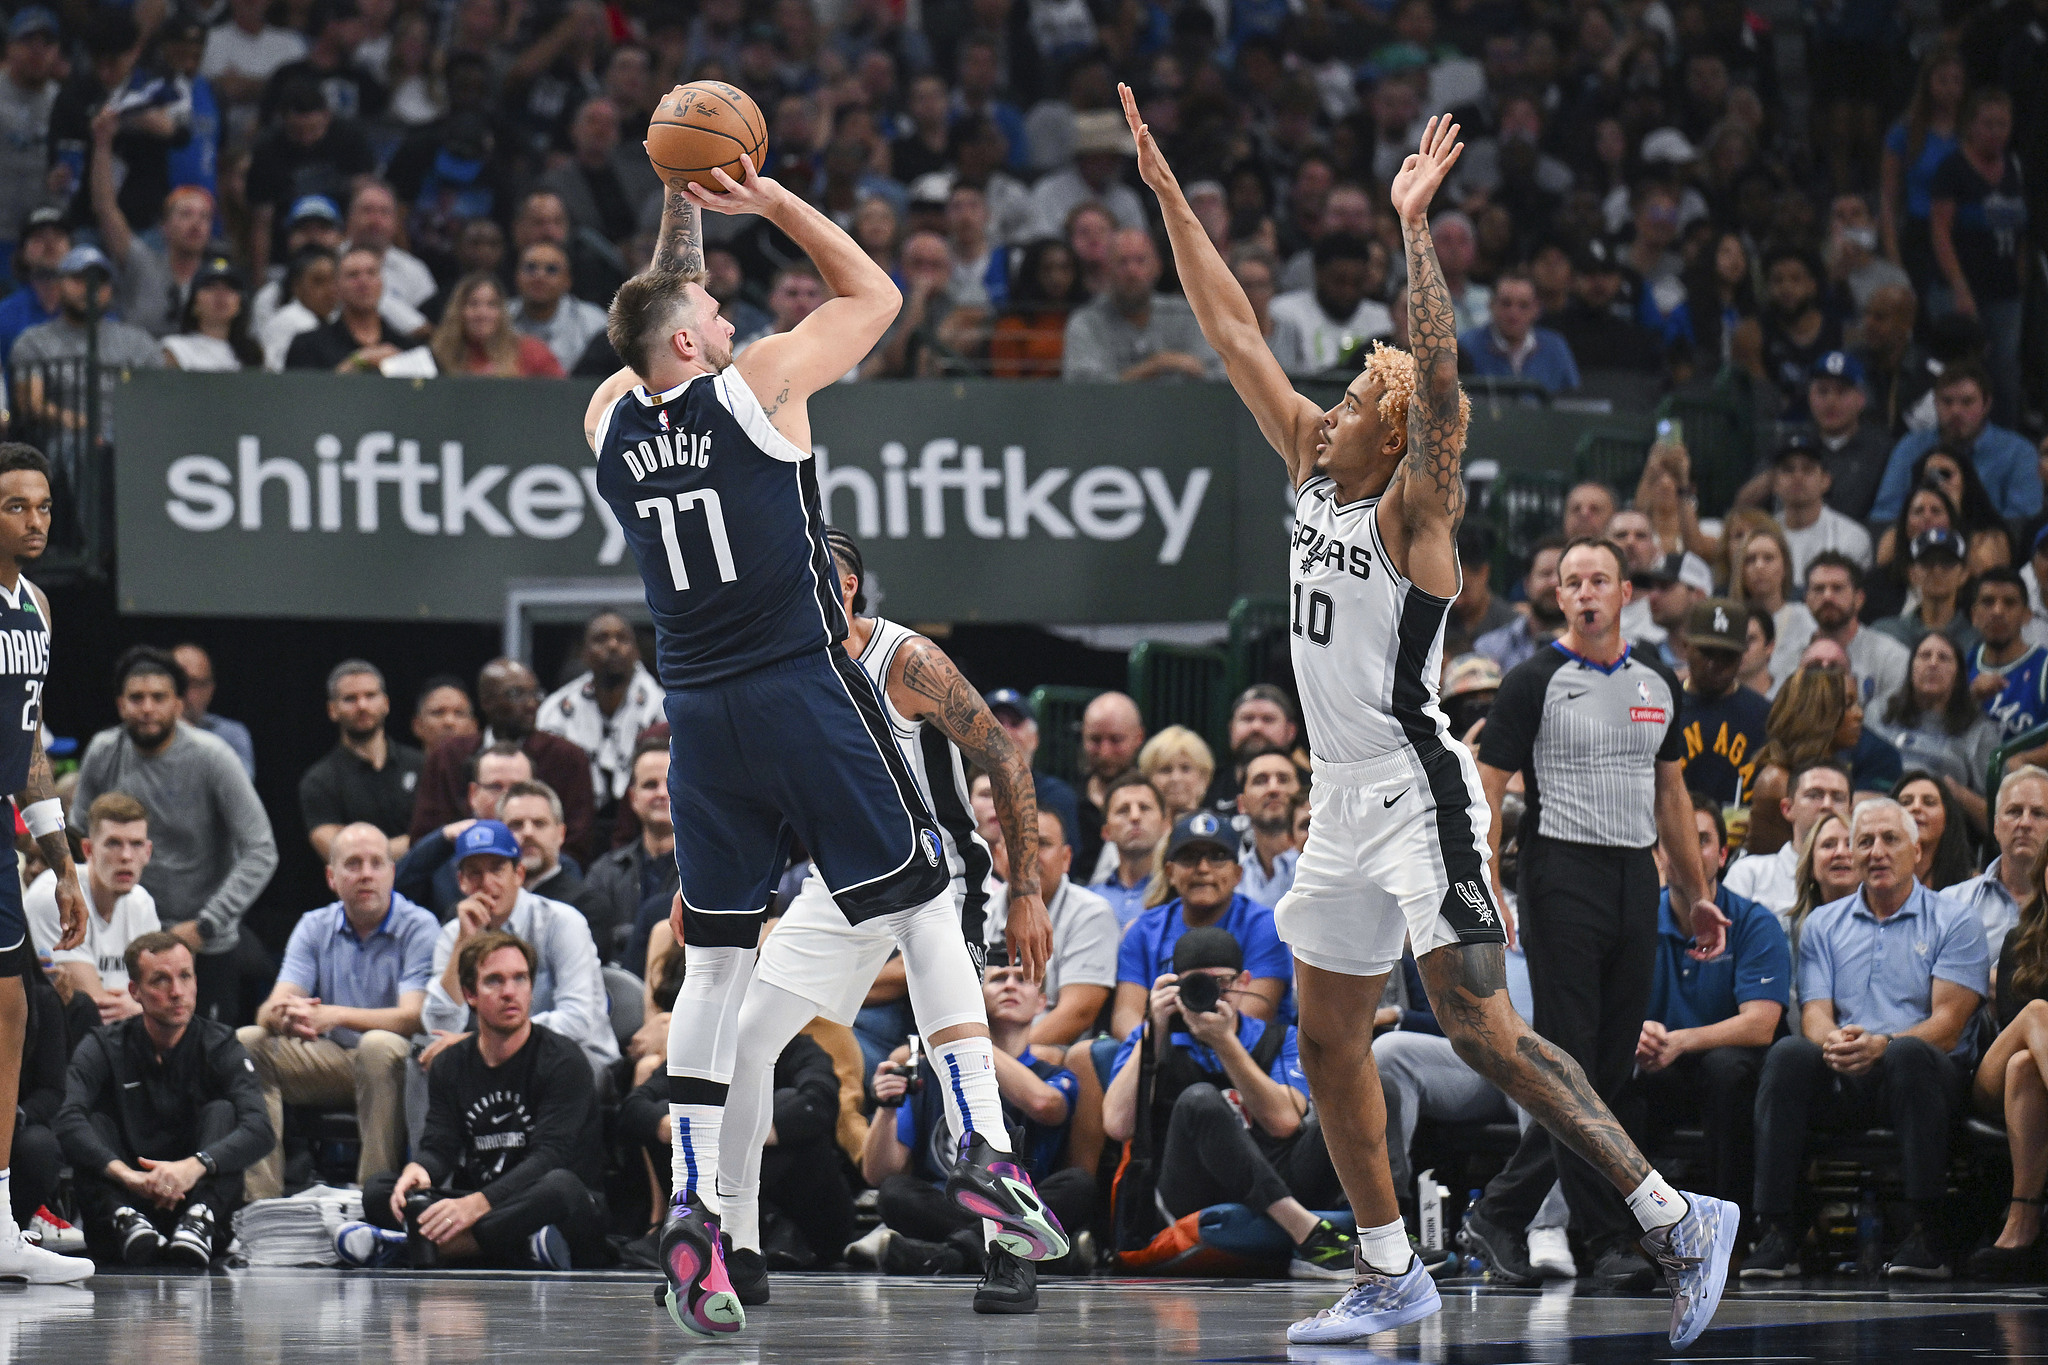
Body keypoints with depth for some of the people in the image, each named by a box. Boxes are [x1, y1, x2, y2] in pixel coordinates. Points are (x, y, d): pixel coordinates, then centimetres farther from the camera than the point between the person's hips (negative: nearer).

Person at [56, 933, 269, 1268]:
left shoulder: (220, 1047, 0)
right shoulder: (103, 1049, 0)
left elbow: (259, 1129, -18)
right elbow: (69, 1121, -20)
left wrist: (195, 1166, -38)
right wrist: (126, 1175, -38)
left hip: (197, 1192, 0)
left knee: (221, 1111, -18)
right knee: (96, 1124, -20)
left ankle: (199, 1223, -41)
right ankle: (124, 1219, -46)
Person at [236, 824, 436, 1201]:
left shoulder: (418, 927, -10)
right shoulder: (315, 927, 5)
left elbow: (413, 1017, -22)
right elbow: (270, 1011, -5)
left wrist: (335, 1015, -36)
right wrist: (283, 1015, -32)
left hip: (395, 1067, -5)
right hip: (332, 1062, 5)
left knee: (379, 1045, -37)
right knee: (248, 1041, -15)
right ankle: (261, 1199, -22)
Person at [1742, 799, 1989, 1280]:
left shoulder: (1954, 924, 8)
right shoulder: (1823, 925, 19)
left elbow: (1947, 1022, -4)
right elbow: (1814, 1014, 8)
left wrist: (1881, 1045, -24)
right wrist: (1832, 1041, -19)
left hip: (1930, 1077, -2)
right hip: (1841, 1081, 2)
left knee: (1909, 1054, -38)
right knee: (1789, 1054, -30)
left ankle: (1922, 1232, -36)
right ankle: (1776, 1232, -34)